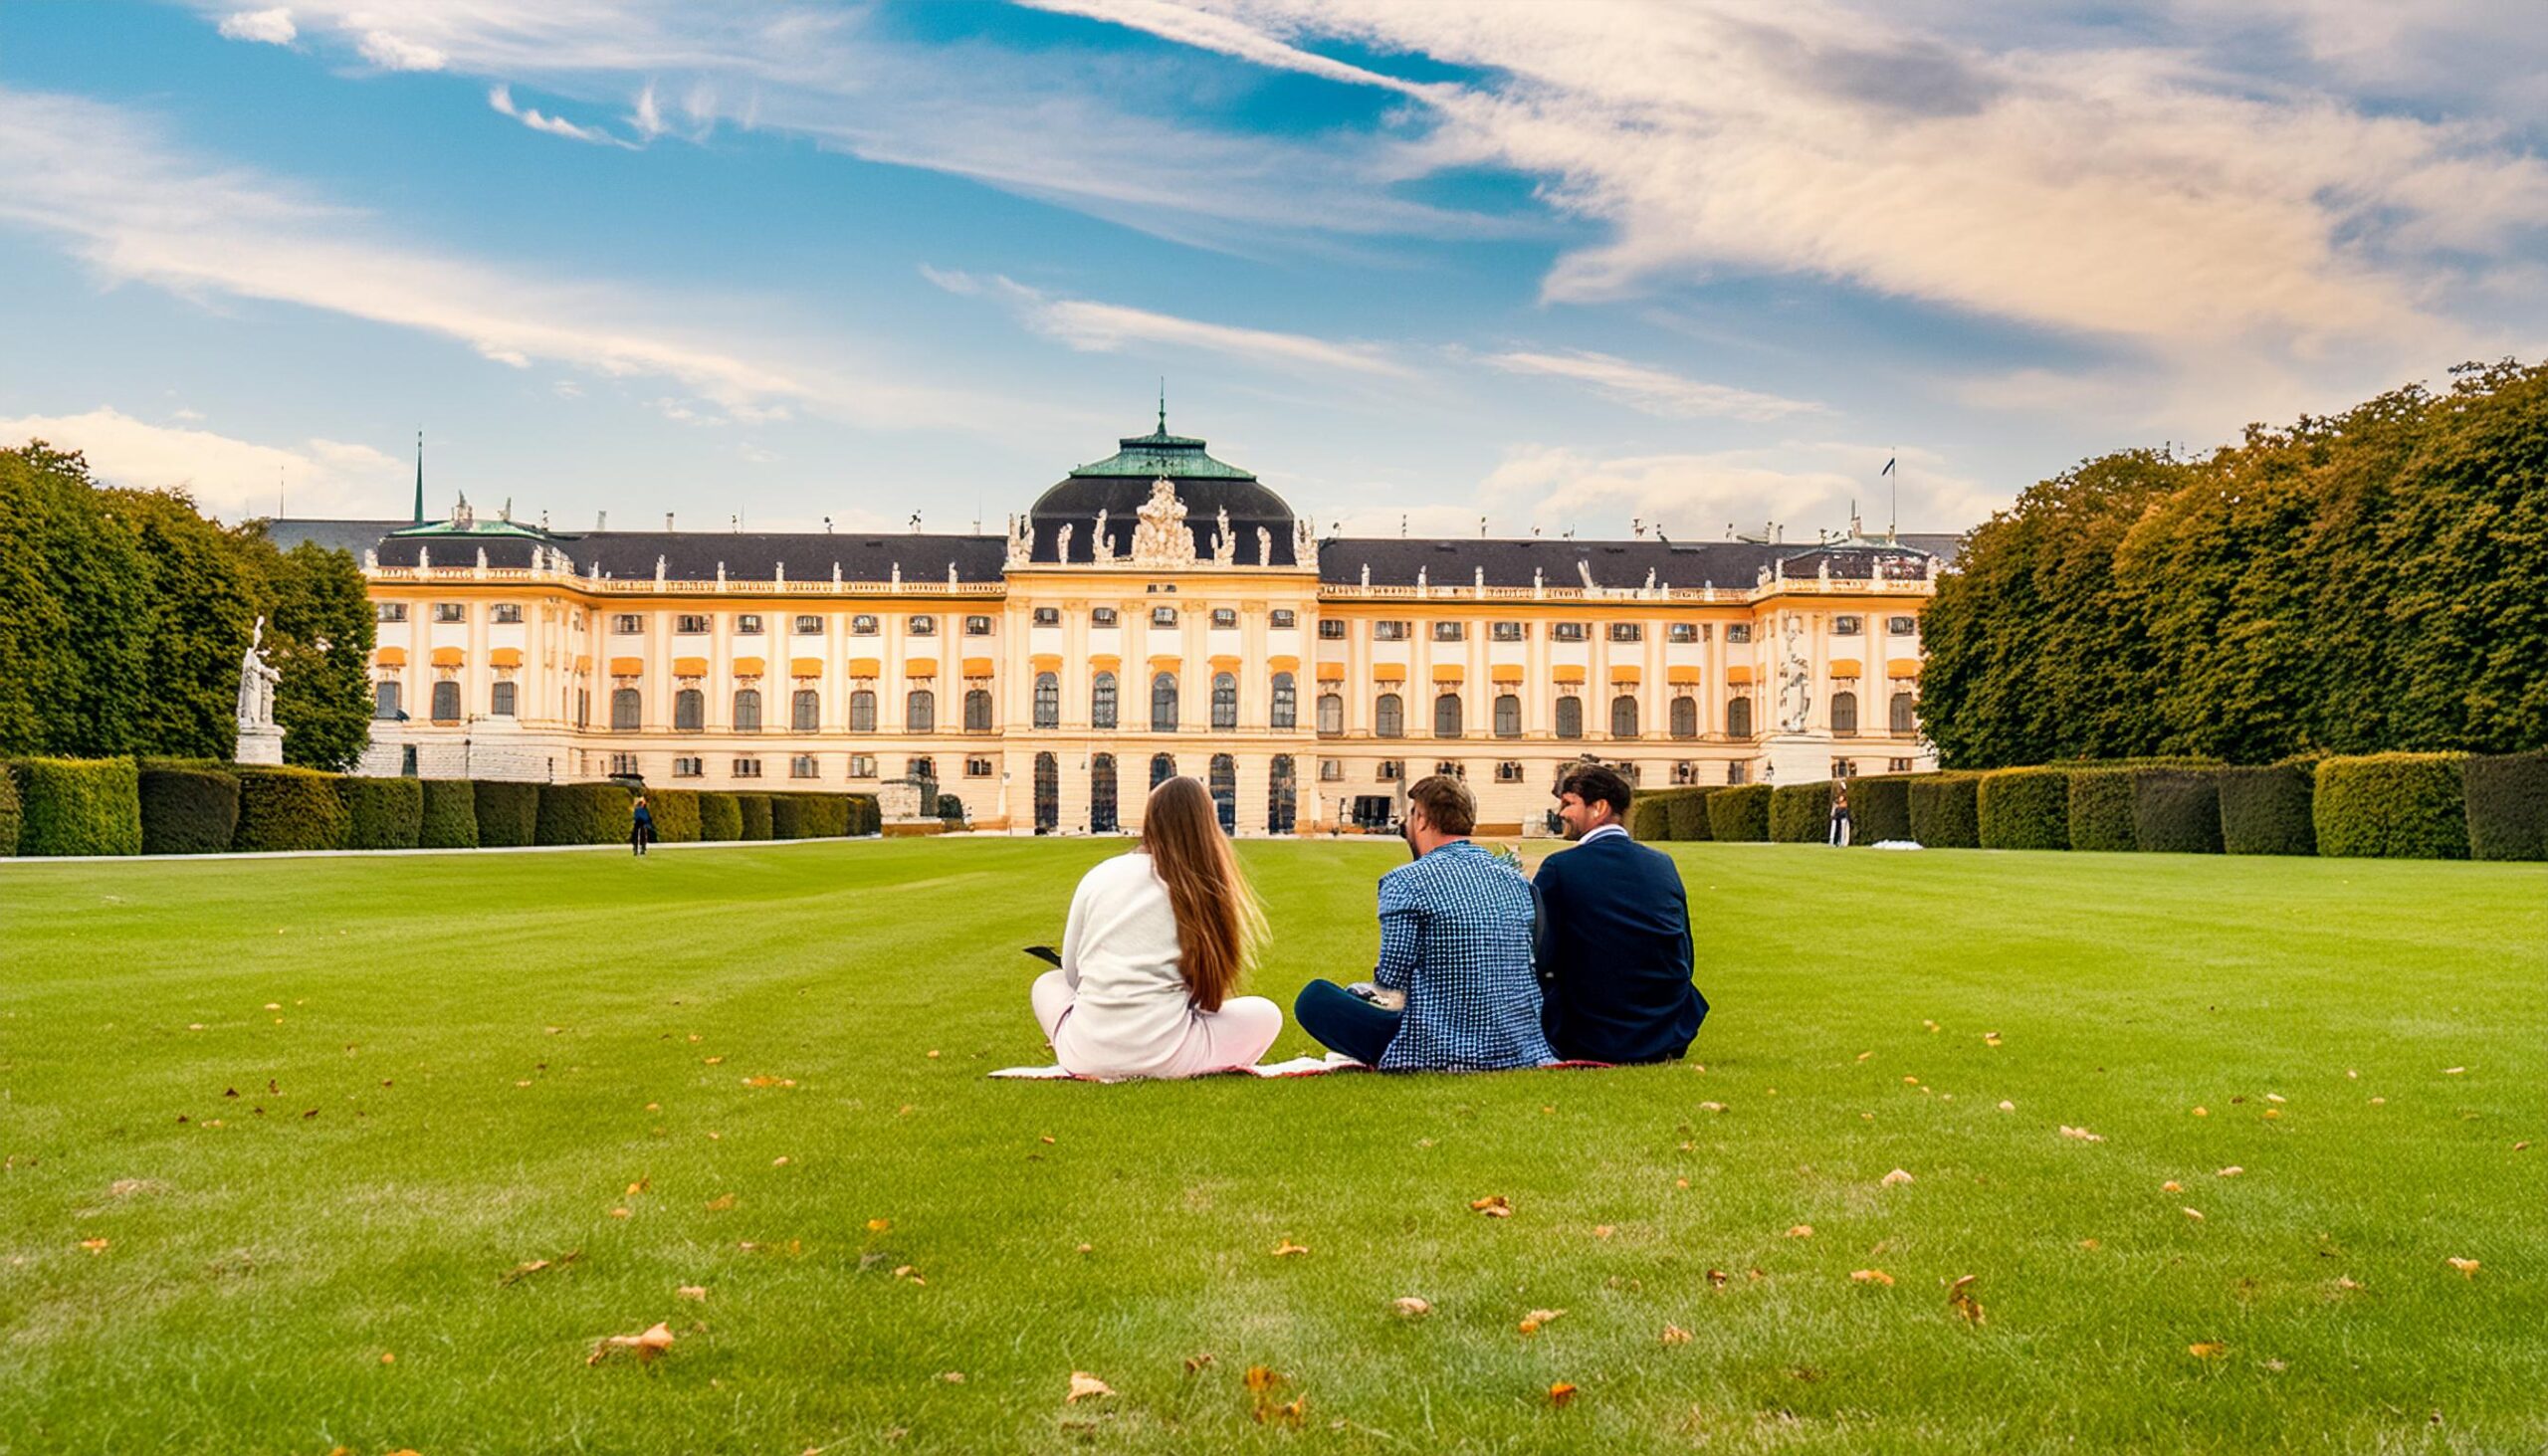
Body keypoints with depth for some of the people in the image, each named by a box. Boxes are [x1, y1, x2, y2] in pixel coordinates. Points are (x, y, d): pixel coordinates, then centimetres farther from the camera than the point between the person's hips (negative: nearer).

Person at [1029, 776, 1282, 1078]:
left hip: (1086, 1053, 3)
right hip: (1162, 1056, -3)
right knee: (1266, 1014, 20)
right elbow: (1210, 987, 9)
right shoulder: (1207, 886, 0)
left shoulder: (1098, 876, 6)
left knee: (1048, 983, 35)